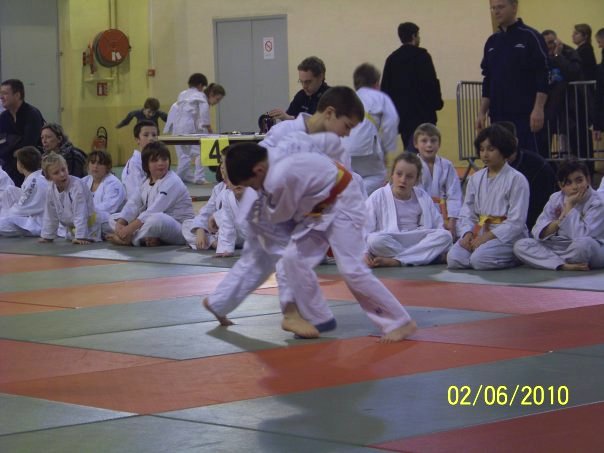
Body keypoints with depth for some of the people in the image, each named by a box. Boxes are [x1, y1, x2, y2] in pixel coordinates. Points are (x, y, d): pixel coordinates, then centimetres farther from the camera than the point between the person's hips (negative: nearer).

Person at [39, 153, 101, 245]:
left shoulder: (77, 186, -27)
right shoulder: (51, 191, -6)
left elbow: (80, 214, -29)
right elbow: (50, 216, 7)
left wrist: (80, 237, -31)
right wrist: (47, 236, 10)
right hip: (71, 230, 8)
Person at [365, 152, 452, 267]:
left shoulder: (423, 197, 6)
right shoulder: (378, 197, -3)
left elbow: (438, 226, 9)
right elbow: (364, 228, -8)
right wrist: (365, 253, -23)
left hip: (419, 242, 3)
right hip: (388, 245, -3)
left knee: (445, 236, -23)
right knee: (375, 240, -36)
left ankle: (395, 261, -29)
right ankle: (428, 255, -24)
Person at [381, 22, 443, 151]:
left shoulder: (392, 59, 10)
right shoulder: (421, 56, -7)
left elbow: (385, 87, 11)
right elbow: (431, 83, -11)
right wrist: (437, 102, 2)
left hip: (400, 112, 6)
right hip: (421, 113, -6)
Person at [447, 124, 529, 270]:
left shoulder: (516, 179, -7)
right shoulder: (475, 179, 12)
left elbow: (516, 221, -12)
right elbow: (467, 211, 11)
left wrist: (488, 236, -19)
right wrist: (468, 233, -10)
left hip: (508, 235, -6)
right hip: (479, 231, 6)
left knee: (479, 260, -31)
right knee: (453, 258, -19)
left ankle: (516, 258, -2)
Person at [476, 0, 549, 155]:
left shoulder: (530, 37, -5)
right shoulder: (492, 42, 14)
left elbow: (542, 77, -10)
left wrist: (538, 109, -17)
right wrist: (482, 112, 12)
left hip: (525, 115, -6)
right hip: (498, 116, 6)